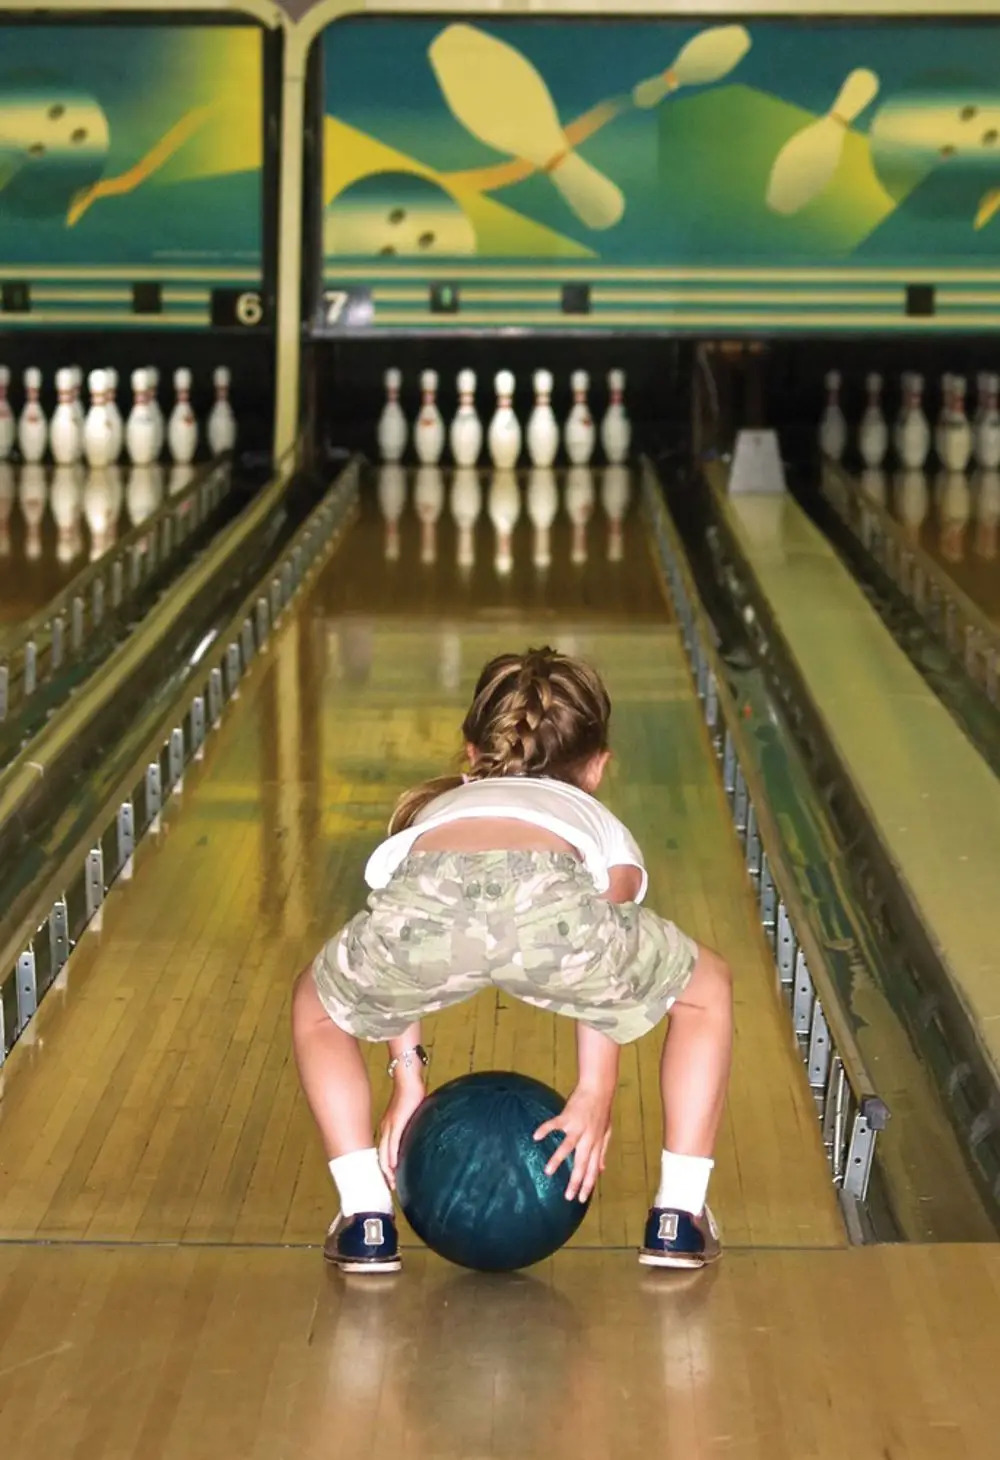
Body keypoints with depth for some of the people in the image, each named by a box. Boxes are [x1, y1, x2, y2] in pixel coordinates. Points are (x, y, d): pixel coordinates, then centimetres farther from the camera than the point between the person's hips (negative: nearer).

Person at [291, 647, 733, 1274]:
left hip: (428, 900, 1)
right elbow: (613, 983, 25)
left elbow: (395, 954, 35)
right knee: (705, 989, 32)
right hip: (549, 904, -1)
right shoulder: (603, 826, 41)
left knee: (320, 1005, 37)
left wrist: (407, 1080, 33)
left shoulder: (432, 811, 46)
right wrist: (595, 1092, 20)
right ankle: (679, 1221, 30)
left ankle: (366, 1223, 28)